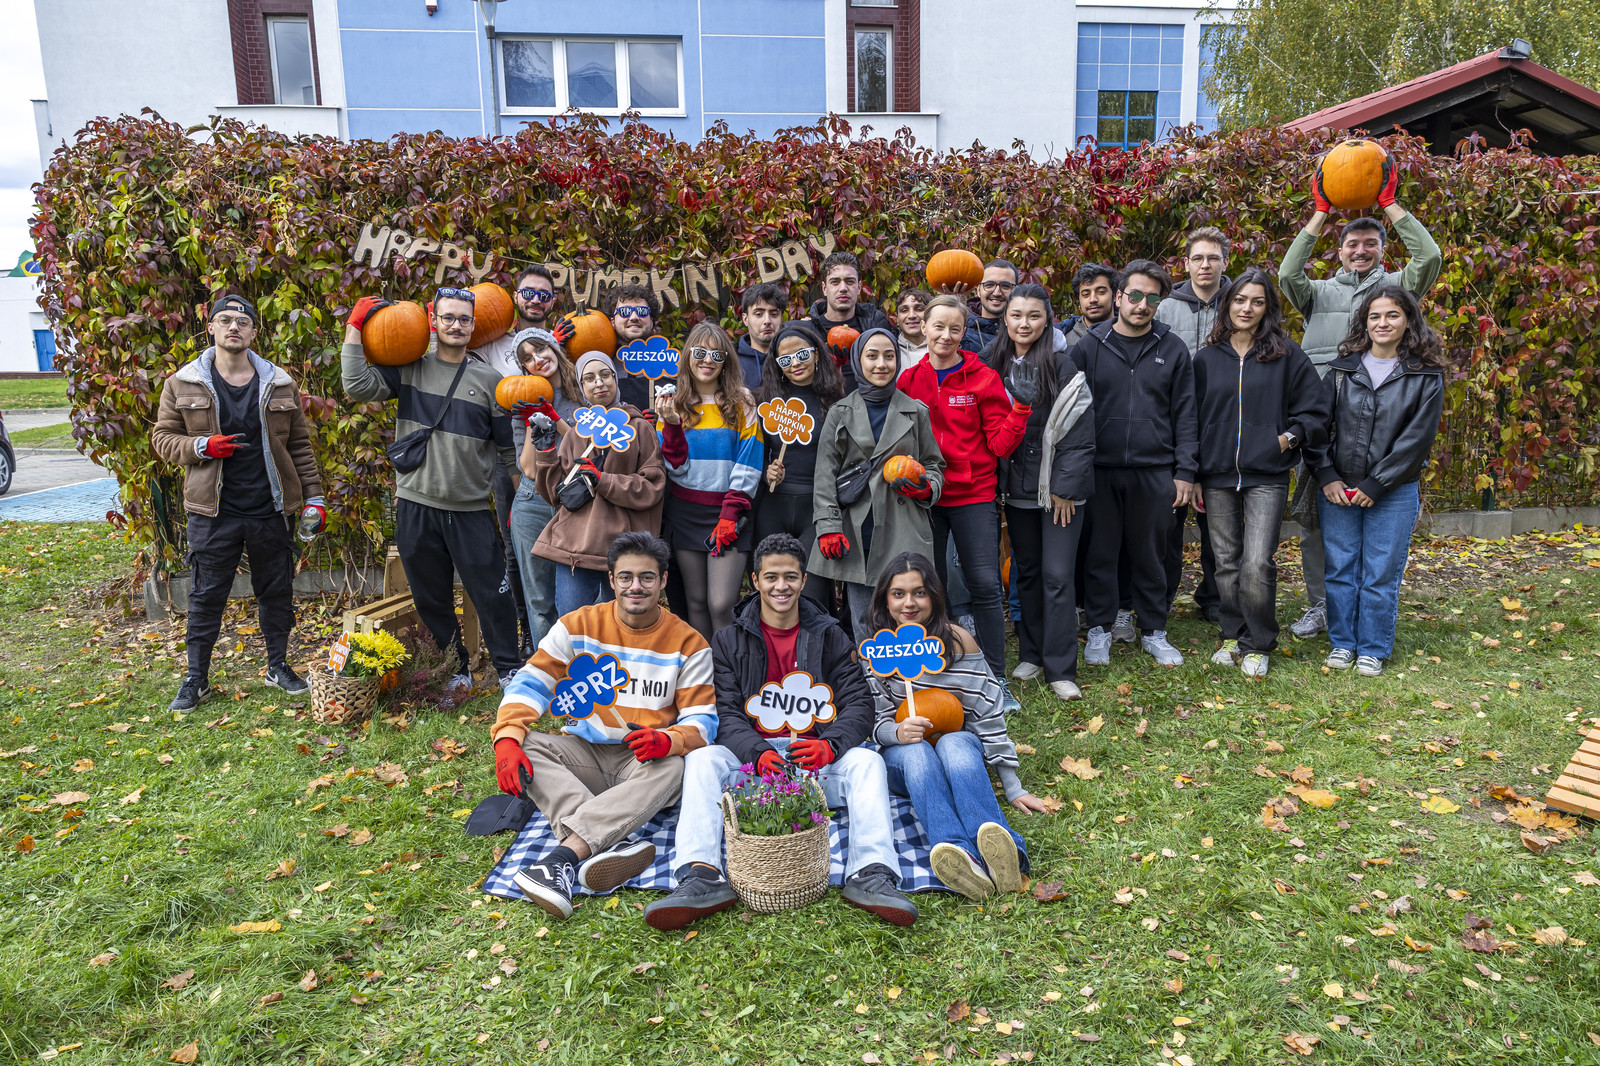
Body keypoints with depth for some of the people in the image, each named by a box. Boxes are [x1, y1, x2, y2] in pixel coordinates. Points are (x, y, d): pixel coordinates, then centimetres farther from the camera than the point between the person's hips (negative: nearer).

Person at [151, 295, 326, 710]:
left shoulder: (280, 384, 5)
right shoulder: (182, 384, 1)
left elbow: (299, 445, 8)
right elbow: (163, 438, 5)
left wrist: (314, 497, 4)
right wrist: (203, 446, -14)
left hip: (271, 510, 1)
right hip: (214, 511, -1)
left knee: (277, 590, 11)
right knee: (207, 595, 6)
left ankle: (278, 665, 27)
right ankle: (196, 677, 20)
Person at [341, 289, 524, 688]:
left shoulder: (489, 379, 4)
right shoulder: (409, 370, 6)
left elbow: (509, 448, 7)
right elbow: (358, 386, -9)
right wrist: (354, 327, -5)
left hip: (472, 510, -1)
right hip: (416, 506, 1)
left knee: (493, 594, -1)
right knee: (431, 599, 10)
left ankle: (510, 670, 15)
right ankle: (454, 671, 26)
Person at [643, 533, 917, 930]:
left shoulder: (830, 638, 12)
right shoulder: (729, 641, 10)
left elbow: (858, 704, 2)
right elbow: (725, 714, -2)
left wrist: (830, 744, -21)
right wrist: (758, 753, -24)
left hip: (818, 757, 0)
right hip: (751, 757, 0)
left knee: (866, 760, -28)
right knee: (702, 759, -28)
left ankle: (871, 874, -40)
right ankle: (702, 876, -42)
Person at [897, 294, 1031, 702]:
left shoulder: (983, 378, 1)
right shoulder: (908, 380, 6)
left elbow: (1001, 444, -3)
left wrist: (1020, 408, -15)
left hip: (974, 496, -2)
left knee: (986, 586, -3)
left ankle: (995, 679, 9)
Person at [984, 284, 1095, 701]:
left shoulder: (1062, 368, -9)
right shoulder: (993, 366, 6)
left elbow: (1078, 433, -10)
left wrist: (1065, 487, -12)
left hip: (1058, 487, -5)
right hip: (1016, 486, 5)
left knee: (1057, 575, -5)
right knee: (1026, 570, 14)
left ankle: (1060, 669, 3)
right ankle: (1030, 655, 27)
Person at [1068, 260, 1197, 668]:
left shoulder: (1172, 350, 7)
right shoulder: (1089, 347, 3)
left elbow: (1185, 415, 6)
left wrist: (1185, 471, 0)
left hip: (1155, 471, 1)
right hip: (1101, 470, -1)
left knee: (1151, 553, 9)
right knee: (1101, 551, 6)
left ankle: (1154, 631, 23)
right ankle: (1099, 629, 20)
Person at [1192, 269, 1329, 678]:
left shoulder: (1287, 355, 2)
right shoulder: (1206, 358, 9)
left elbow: (1314, 412, 8)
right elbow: (1191, 418, 12)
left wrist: (1290, 436, -10)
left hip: (1267, 476, -3)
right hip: (1217, 477, 3)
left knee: (1257, 565, -10)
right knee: (1226, 563, 10)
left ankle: (1258, 645, 7)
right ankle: (1232, 636, 26)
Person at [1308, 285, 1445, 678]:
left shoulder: (1426, 375, -1)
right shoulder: (1343, 368, 5)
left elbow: (1417, 437, -7)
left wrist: (1376, 485, -11)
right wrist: (1327, 476, -7)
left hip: (1393, 493, -2)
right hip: (1338, 489, 2)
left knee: (1381, 575, 4)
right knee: (1340, 569, 7)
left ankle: (1373, 649, 18)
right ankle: (1342, 642, 22)